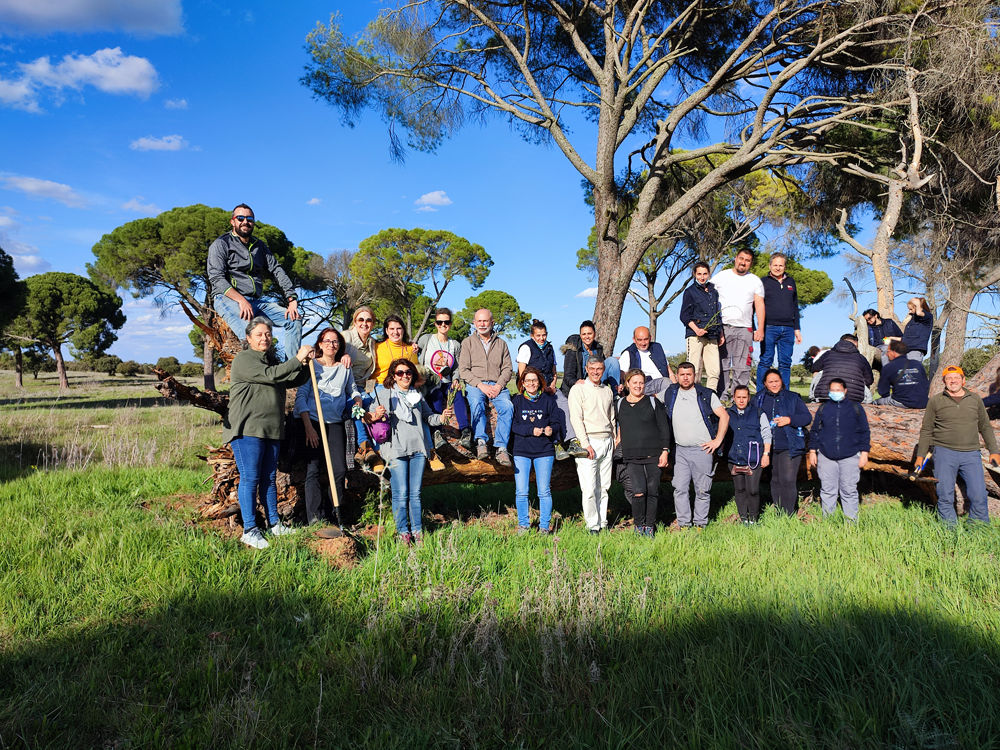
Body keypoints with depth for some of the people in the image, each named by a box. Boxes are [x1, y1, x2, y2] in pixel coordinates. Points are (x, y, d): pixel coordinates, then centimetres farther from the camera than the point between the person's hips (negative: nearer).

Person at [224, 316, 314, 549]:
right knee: (250, 478, -5)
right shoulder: (244, 359, -5)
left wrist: (306, 363, -1)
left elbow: (294, 381, 17)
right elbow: (271, 375, -18)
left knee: (269, 478, 12)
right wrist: (297, 359, -15)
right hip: (247, 429, -8)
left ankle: (274, 524, 19)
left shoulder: (271, 361, 22)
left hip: (272, 430, 8)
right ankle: (249, 530, -1)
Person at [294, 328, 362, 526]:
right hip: (313, 421, -3)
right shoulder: (311, 365, 3)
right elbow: (301, 396, -2)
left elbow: (352, 390, 28)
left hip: (335, 423, 3)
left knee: (340, 470, -4)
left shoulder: (345, 368, 14)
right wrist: (308, 426, -11)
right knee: (313, 470, -10)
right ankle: (315, 519, -9)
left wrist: (357, 399, 3)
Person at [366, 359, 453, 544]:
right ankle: (403, 531, 7)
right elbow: (369, 416, 2)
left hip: (418, 449, 4)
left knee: (415, 493, 6)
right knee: (401, 494, -5)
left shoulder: (417, 395, 19)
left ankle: (417, 530, 14)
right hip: (396, 450, -4)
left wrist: (441, 417, 2)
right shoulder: (384, 394, 6)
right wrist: (375, 416, -20)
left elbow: (428, 417, 22)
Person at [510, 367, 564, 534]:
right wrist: (531, 431, -17)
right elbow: (514, 425, -3)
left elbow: (556, 422, 2)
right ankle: (523, 525, 17)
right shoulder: (517, 401, 6)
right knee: (521, 492, 1)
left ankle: (544, 526, 14)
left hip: (544, 451, 0)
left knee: (544, 491, 2)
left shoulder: (548, 400, 6)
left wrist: (551, 430, -20)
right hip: (521, 451, 0)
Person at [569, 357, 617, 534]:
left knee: (604, 486, 6)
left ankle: (603, 523, 13)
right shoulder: (578, 389, -2)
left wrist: (613, 441, 14)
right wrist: (585, 444, -15)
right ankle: (593, 525, 0)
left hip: (607, 441, 5)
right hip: (589, 441, -5)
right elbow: (576, 419, -9)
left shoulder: (608, 390, 16)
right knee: (589, 488, -7)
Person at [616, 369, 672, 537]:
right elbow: (620, 428, 22)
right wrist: (619, 440, 14)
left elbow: (664, 427, 2)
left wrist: (665, 451, -4)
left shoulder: (653, 402, 3)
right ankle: (638, 525, 6)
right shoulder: (620, 404, 8)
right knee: (638, 492, -12)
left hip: (653, 454, 0)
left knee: (652, 491, 4)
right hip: (632, 456, 1)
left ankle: (650, 526, 18)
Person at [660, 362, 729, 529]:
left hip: (702, 450, -2)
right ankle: (683, 524, 8)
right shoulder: (669, 393, 7)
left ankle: (701, 523, 13)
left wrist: (717, 440, -5)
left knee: (702, 490, 3)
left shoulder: (707, 395, 1)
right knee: (680, 488, -1)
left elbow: (724, 416, 2)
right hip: (679, 450, 2)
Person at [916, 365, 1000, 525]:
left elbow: (985, 427, 21)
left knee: (979, 496, -3)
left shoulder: (975, 400, 13)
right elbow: (926, 430, 9)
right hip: (944, 453, -1)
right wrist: (920, 455, 6)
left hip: (971, 454, 2)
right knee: (945, 497, -1)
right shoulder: (935, 401, 7)